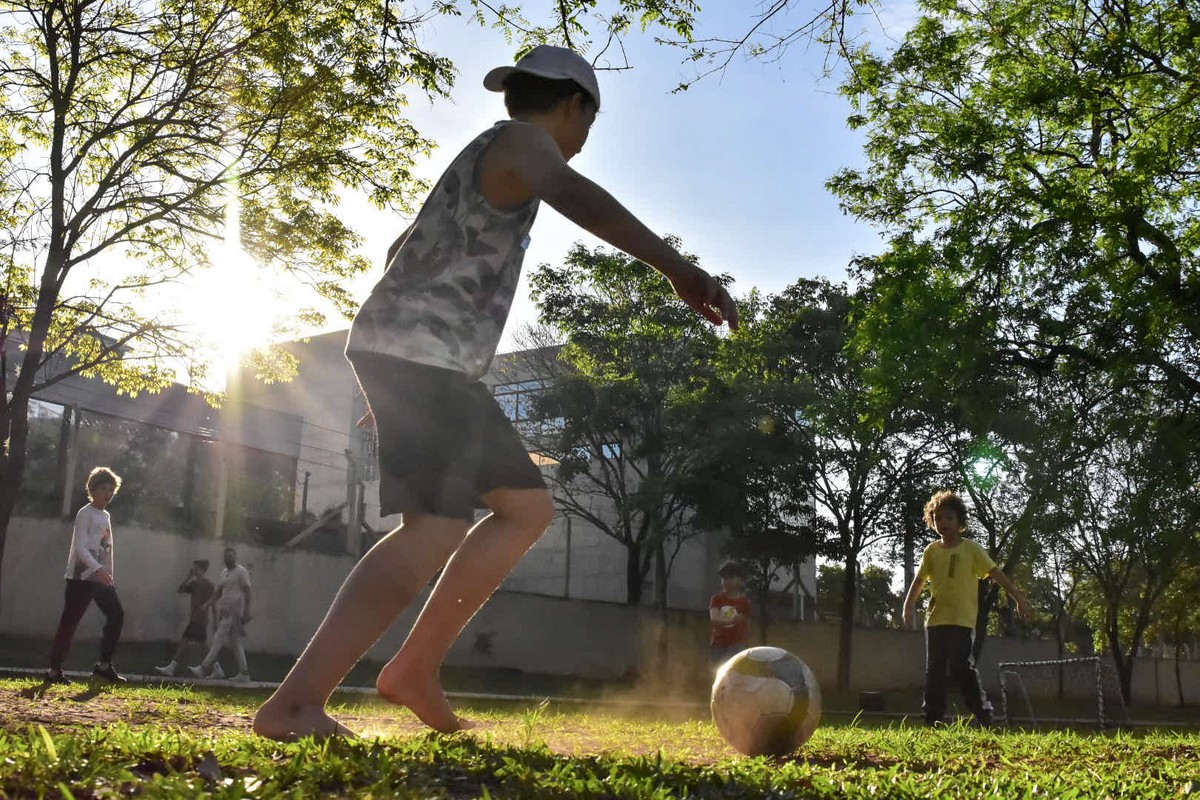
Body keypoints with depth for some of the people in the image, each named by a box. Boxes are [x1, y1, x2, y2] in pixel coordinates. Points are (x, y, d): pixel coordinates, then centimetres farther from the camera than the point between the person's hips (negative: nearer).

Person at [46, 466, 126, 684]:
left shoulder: (106, 516, 18)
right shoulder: (85, 514, -8)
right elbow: (80, 547, -19)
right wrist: (98, 569, -30)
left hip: (101, 578, 8)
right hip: (81, 577, -8)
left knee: (116, 614, 1)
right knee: (69, 621, -6)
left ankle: (104, 665, 7)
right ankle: (54, 670, 0)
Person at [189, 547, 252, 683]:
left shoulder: (241, 572, -4)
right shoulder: (224, 572, 20)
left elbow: (247, 592, -8)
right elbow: (219, 591, 20)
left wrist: (247, 611, -14)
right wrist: (210, 602, 2)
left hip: (234, 609, -9)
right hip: (224, 609, 9)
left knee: (219, 637, -14)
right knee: (235, 641, 7)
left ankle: (204, 668, -18)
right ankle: (244, 673, 9)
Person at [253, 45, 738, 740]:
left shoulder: (487, 156, 29)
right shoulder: (522, 139, -2)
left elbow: (405, 250, 38)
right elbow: (572, 193, -28)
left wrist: (391, 371, 42)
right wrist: (675, 266, -40)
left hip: (442, 368, 10)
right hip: (421, 357, -10)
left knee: (529, 506, 10)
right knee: (437, 529, -21)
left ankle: (416, 669, 8)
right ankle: (295, 703, -21)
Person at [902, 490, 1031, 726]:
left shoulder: (971, 549, -1)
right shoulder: (931, 551, 9)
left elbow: (996, 573, -3)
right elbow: (919, 580, 14)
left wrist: (1017, 597, -8)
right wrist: (909, 604, 2)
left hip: (962, 620, -4)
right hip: (935, 619, 5)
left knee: (961, 668, -14)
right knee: (934, 671, 5)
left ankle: (983, 714, -3)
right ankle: (933, 720, 10)